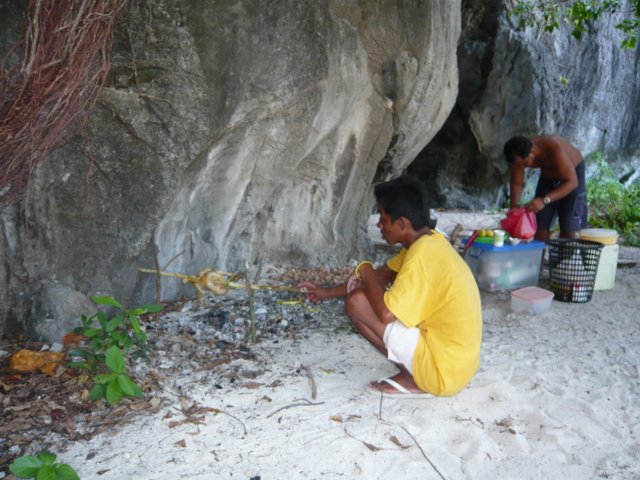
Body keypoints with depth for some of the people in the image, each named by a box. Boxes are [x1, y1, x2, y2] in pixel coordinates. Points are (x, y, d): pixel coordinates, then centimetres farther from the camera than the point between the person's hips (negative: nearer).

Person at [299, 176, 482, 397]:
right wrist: (328, 292, 22)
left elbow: (385, 314, -28)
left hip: (444, 372, -9)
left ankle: (414, 380, -1)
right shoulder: (428, 240, 4)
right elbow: (382, 275, 17)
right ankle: (416, 373, 11)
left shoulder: (422, 253, -25)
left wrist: (365, 271, -9)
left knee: (357, 301, -13)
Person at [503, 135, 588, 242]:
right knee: (539, 225, -1)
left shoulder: (554, 149, -39)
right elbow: (516, 183, -16)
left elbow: (572, 182, -39)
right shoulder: (519, 155, -24)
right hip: (547, 176, 5)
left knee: (568, 227, -8)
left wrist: (545, 200, -51)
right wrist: (514, 204, -36)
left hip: (573, 174, -5)